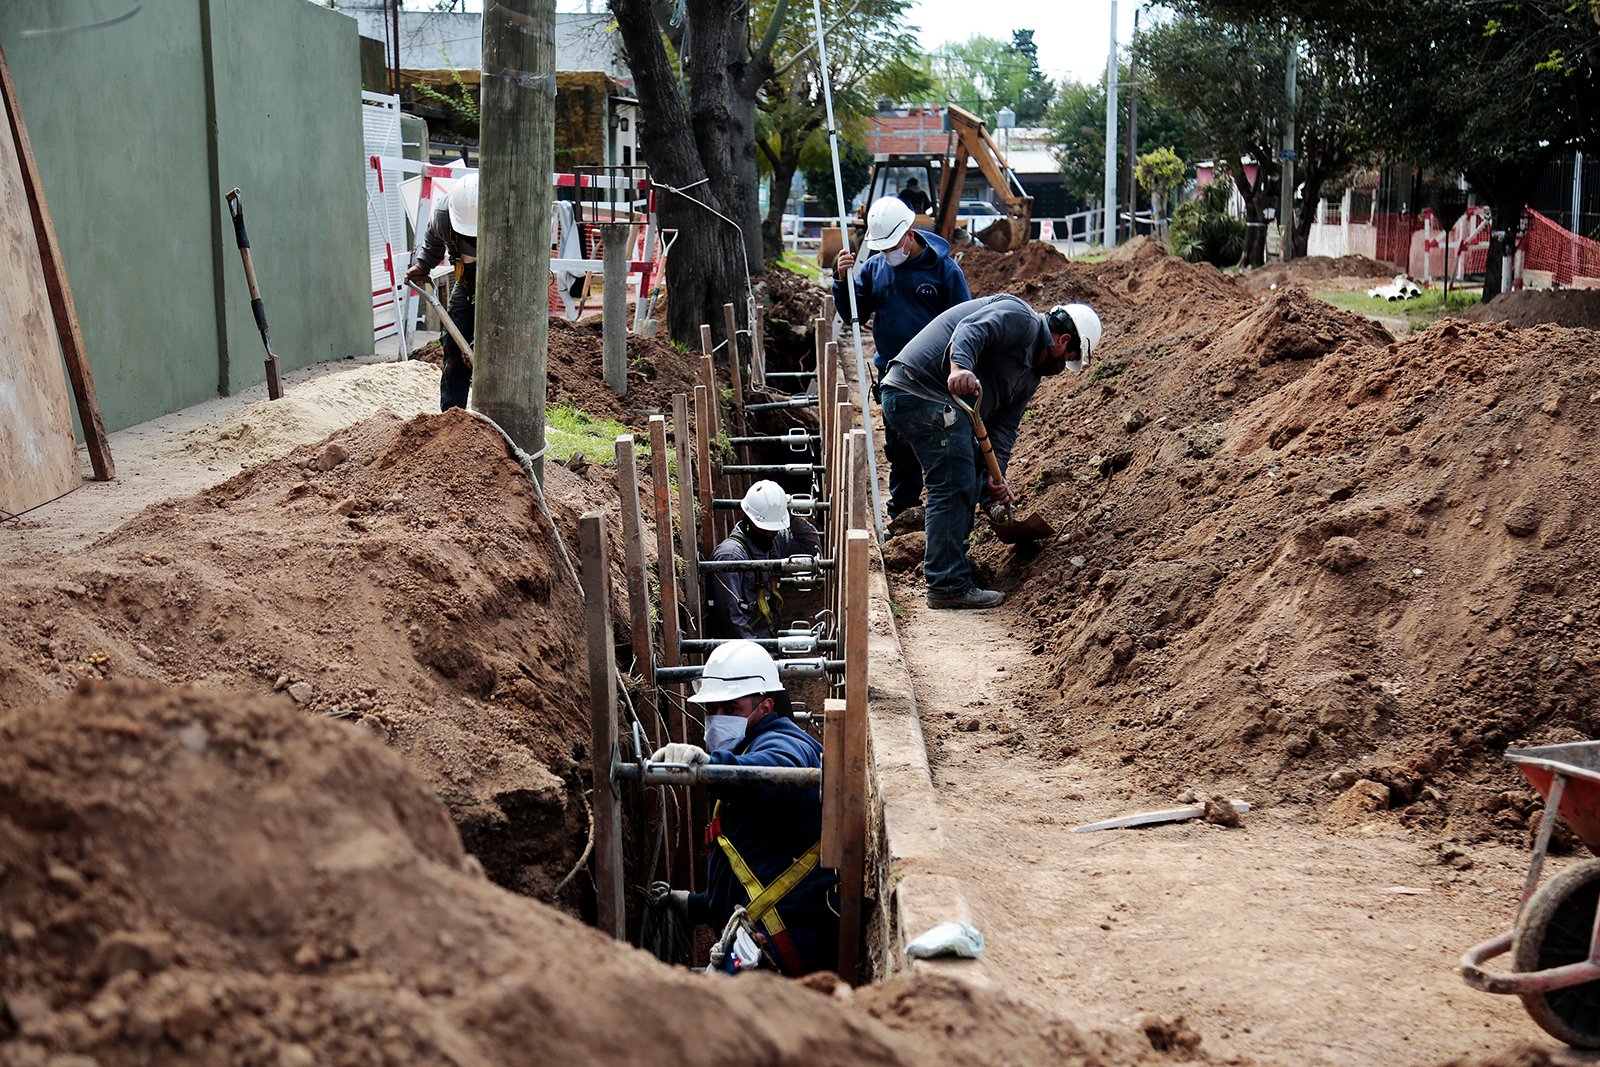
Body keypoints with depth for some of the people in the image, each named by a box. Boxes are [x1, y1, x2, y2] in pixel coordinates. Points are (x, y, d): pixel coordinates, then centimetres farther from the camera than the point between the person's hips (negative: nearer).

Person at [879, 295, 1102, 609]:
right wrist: (960, 367, -41)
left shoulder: (1030, 377, 24)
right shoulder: (1021, 318, -4)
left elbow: (1004, 426, 16)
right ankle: (948, 585, -11)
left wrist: (994, 474, 1)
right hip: (924, 392, -11)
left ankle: (946, 562, 30)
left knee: (965, 480, 21)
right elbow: (970, 330, -22)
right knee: (954, 486, -12)